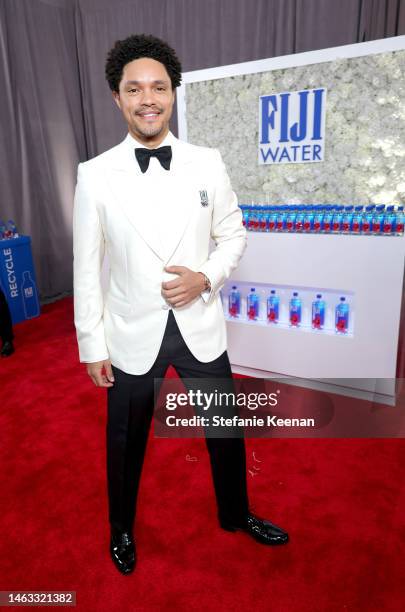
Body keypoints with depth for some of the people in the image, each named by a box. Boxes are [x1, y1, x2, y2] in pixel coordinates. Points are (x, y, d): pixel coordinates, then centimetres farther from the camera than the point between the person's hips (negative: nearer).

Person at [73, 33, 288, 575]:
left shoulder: (208, 163, -3)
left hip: (201, 327, 2)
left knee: (225, 430, 18)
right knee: (126, 442, 18)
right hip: (132, 335, -1)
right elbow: (86, 267, -3)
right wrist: (91, 345, -2)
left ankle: (236, 514, 49)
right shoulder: (95, 175, -7)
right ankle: (122, 529, 49)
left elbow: (234, 234, 6)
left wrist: (207, 276, -13)